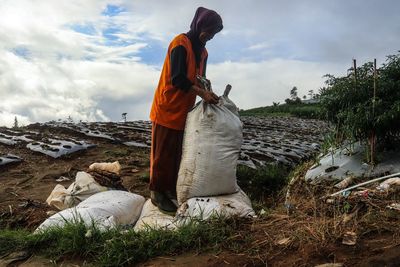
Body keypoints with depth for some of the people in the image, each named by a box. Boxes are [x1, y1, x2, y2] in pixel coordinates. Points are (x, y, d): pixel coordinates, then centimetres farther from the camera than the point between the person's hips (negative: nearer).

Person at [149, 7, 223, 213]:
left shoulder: (202, 51, 14)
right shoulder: (180, 43, -12)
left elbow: (200, 79, 17)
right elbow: (177, 79, -22)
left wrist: (208, 95, -1)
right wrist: (202, 93, -28)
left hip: (184, 110, 8)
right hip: (167, 108, -8)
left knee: (178, 153, 10)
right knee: (163, 153, -3)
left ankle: (171, 189, 20)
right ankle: (157, 192, 6)